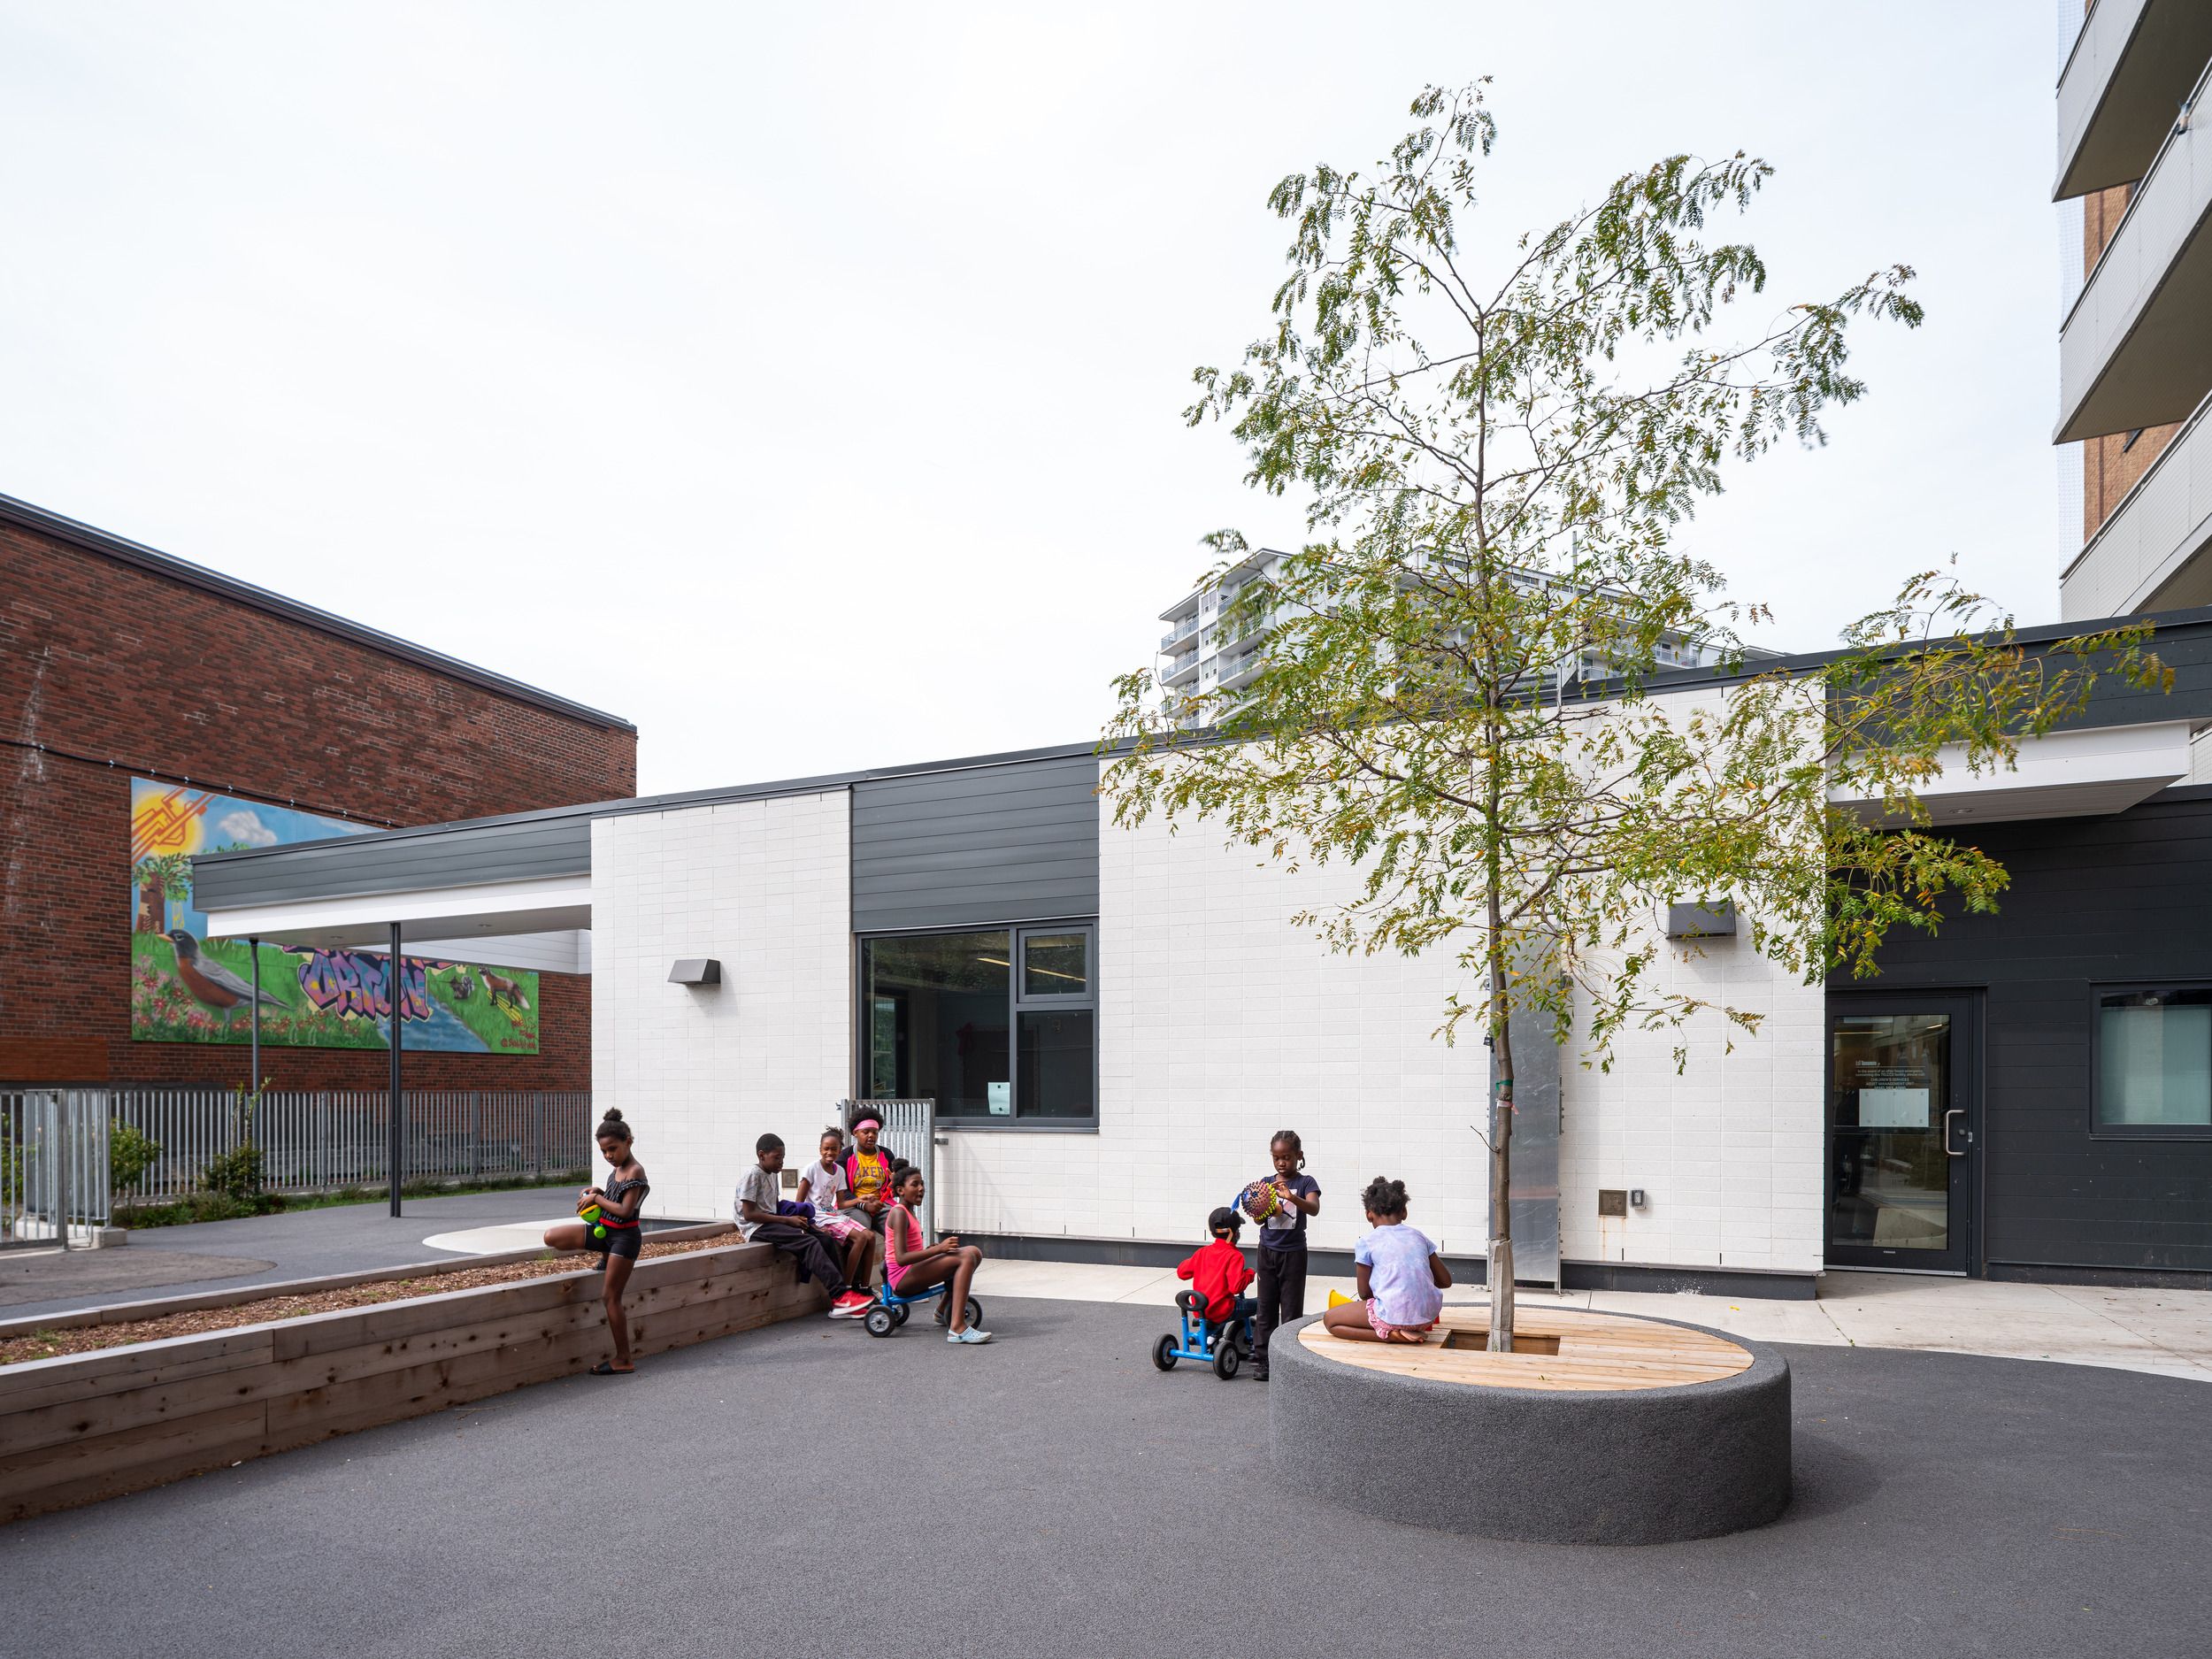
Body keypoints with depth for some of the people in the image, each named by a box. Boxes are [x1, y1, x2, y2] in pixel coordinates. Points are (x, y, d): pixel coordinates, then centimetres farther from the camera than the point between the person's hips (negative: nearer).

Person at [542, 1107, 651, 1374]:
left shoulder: (635, 1172, -18)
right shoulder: (617, 1169, 8)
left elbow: (625, 1210, -23)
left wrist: (597, 1199, -14)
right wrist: (597, 1192, 2)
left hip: (624, 1236, -8)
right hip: (603, 1230, 8)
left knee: (610, 1296, -5)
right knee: (552, 1237, -3)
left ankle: (624, 1360, 3)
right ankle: (606, 1257, 15)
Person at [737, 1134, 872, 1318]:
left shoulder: (772, 1175, 18)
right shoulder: (753, 1175, -10)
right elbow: (749, 1214, -17)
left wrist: (795, 1215, -1)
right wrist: (787, 1220, -17)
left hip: (772, 1223, 9)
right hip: (757, 1228, -9)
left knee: (824, 1239, -8)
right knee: (810, 1243, -26)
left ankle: (842, 1303, -12)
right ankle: (840, 1295, -30)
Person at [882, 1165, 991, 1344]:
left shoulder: (907, 1212, 17)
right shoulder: (899, 1213, -13)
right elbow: (901, 1258, -24)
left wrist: (929, 1250, 10)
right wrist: (937, 1249, -28)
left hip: (911, 1271, 10)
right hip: (902, 1277, -10)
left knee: (973, 1252, 5)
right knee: (966, 1258, -26)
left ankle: (944, 1311, 17)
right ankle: (957, 1329, -36)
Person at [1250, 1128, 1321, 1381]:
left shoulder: (1305, 1182, -6)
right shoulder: (1266, 1183, 4)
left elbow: (1314, 1208, -24)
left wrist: (1291, 1197, -41)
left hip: (1293, 1252, -3)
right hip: (1268, 1250, 3)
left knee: (1292, 1308, 3)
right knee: (1266, 1306, 7)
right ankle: (1261, 1358, 12)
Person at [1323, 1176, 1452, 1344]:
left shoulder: (1366, 1242, 3)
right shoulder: (1418, 1236, 14)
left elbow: (1365, 1293, 5)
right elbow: (1446, 1281, 17)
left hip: (1394, 1316, -6)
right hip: (1428, 1315, 6)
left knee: (1329, 1319, 11)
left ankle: (1390, 1335, -7)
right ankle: (1415, 1329, 10)